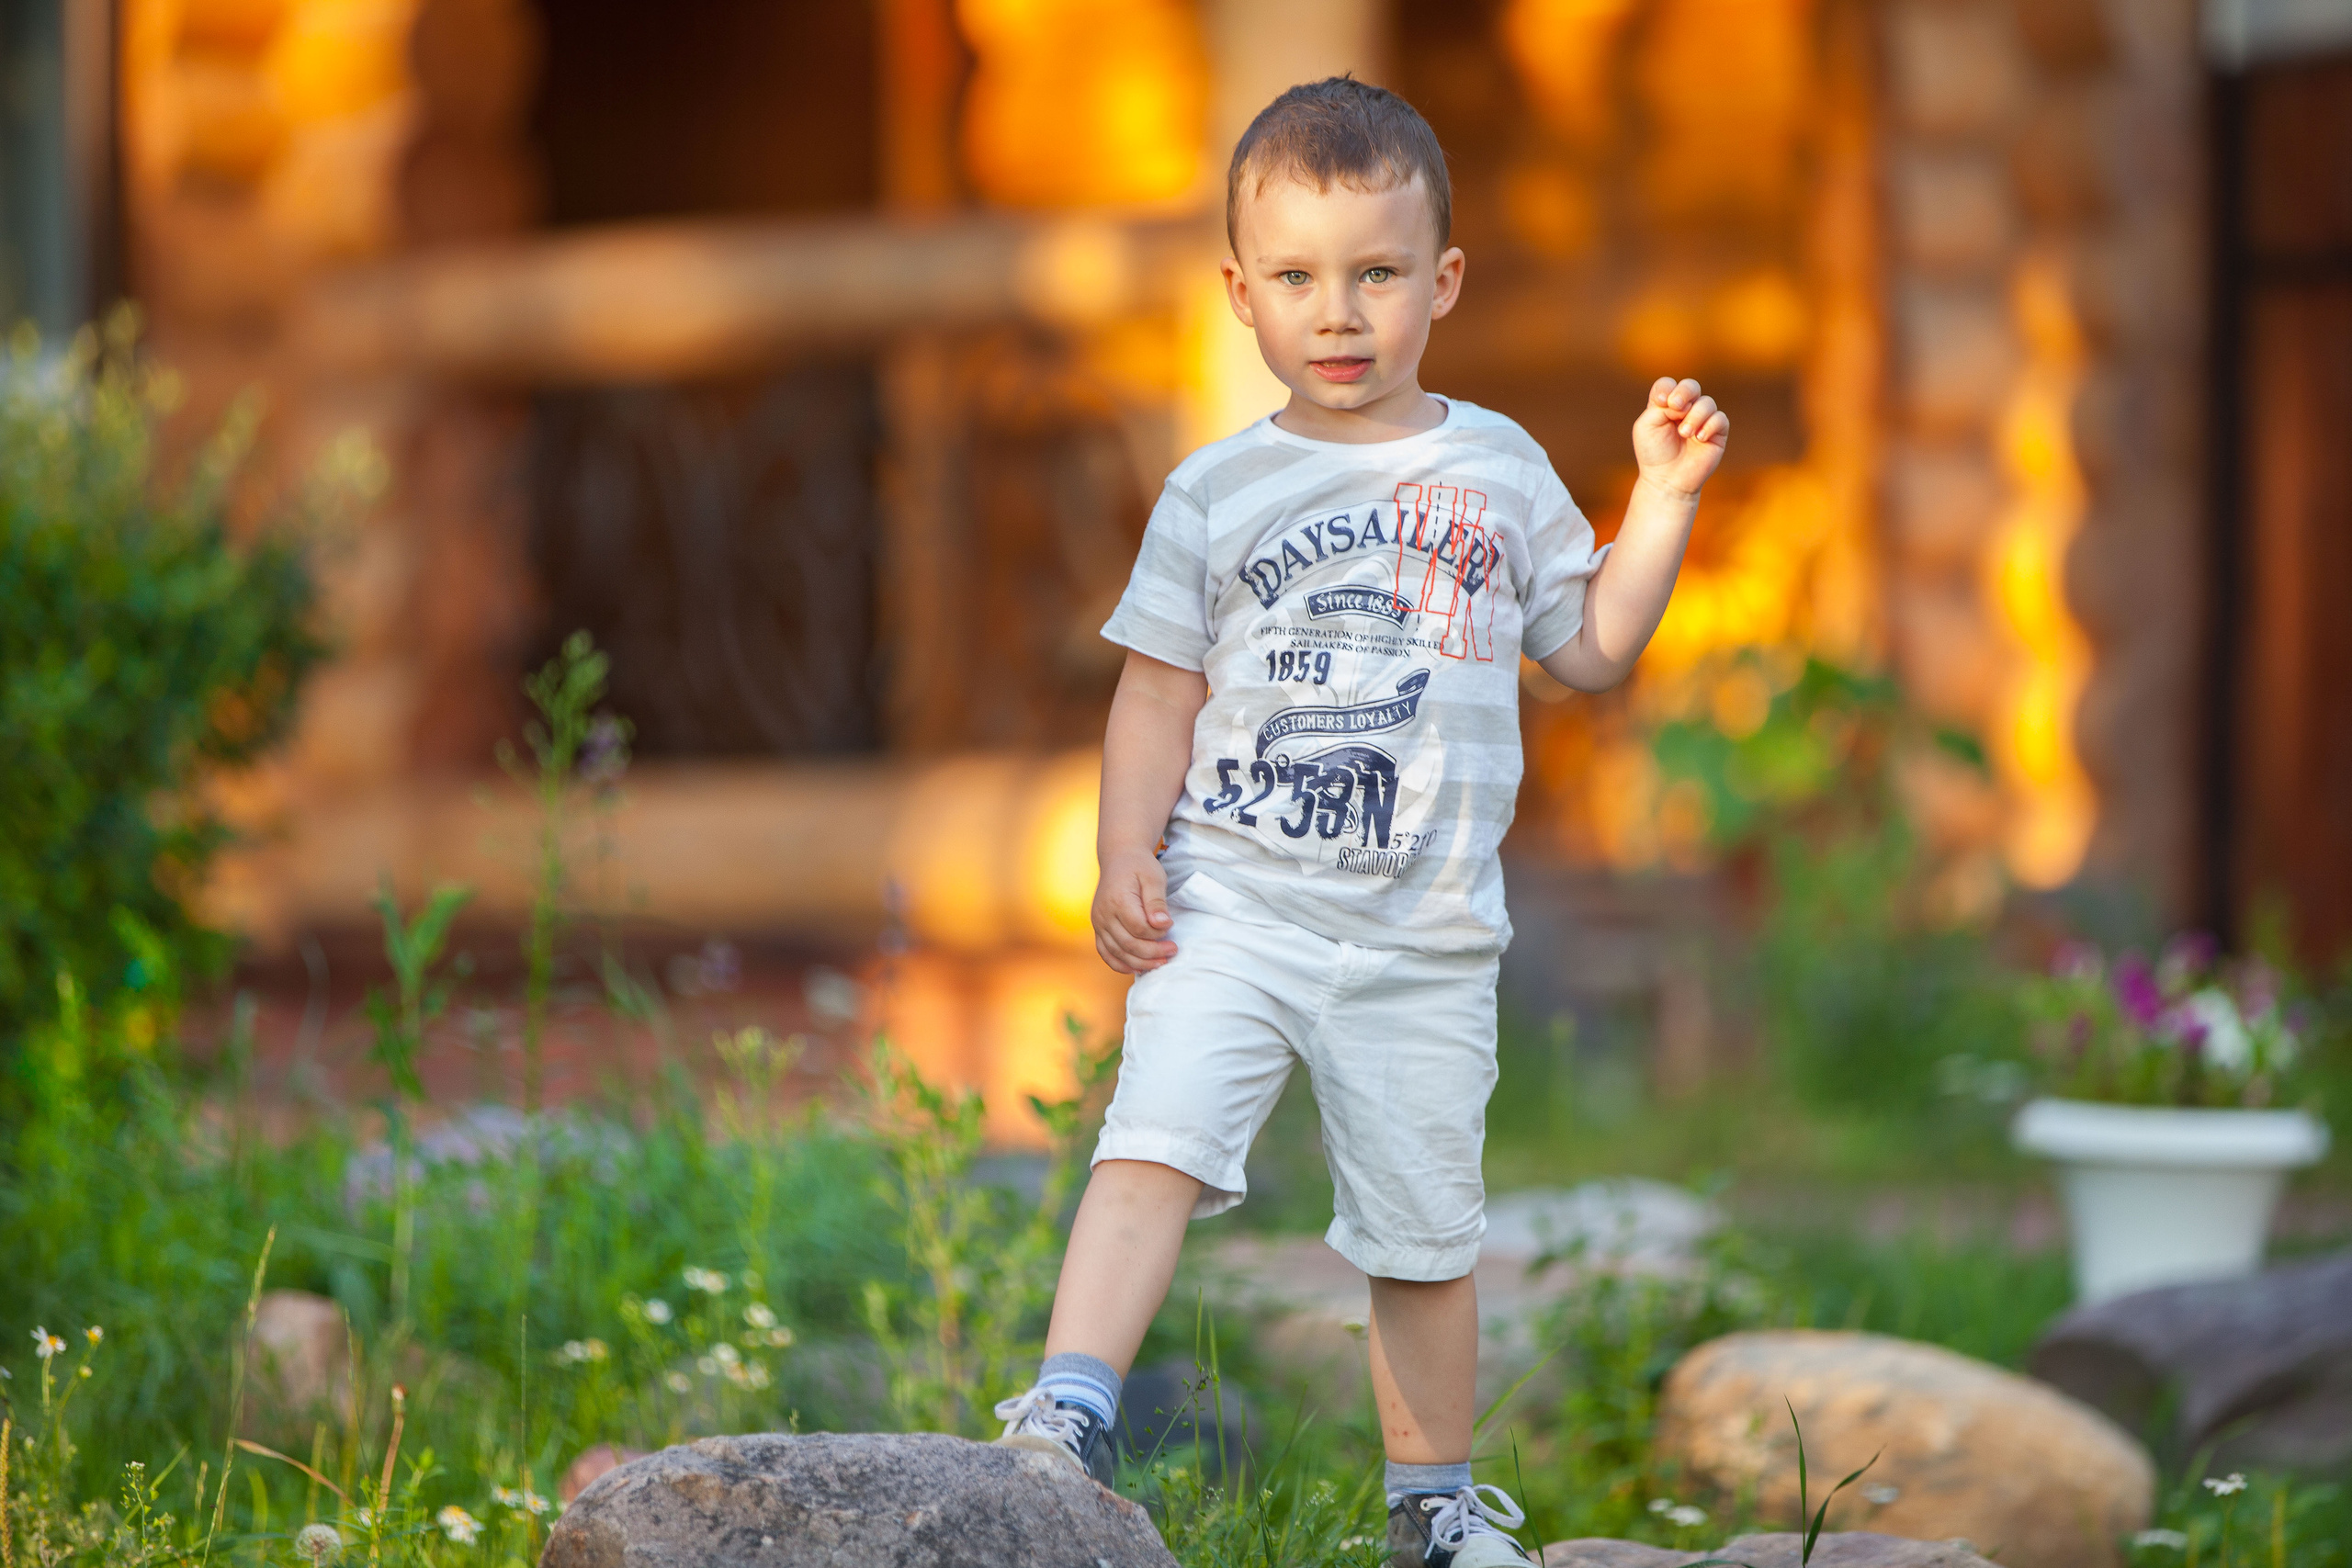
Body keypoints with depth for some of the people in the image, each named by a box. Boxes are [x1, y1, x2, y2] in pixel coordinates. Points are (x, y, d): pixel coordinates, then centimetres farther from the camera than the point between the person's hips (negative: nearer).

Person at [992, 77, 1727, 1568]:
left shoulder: (1499, 471, 8)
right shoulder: (1217, 493, 4)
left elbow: (1594, 649, 14)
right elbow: (1160, 690, 6)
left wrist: (1667, 500, 5)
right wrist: (1127, 852, -6)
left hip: (1422, 938, 1)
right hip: (1233, 901, -1)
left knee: (1426, 1231, 9)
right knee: (1155, 1141, -22)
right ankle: (1068, 1419, -25)